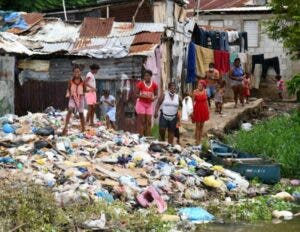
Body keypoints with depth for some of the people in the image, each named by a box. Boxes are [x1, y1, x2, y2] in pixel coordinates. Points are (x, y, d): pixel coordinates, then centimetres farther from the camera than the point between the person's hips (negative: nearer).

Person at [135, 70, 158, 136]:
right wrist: (142, 96, -21)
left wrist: (154, 98, -13)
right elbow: (136, 94, -4)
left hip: (149, 104, 3)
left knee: (149, 122, 0)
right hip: (141, 103, -3)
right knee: (141, 121, -6)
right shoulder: (140, 84, -7)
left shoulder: (154, 85, 0)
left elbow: (156, 95, 9)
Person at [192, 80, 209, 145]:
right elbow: (193, 101, -6)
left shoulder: (205, 92, 2)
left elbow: (206, 101, 10)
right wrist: (192, 111, -9)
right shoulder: (195, 92, -8)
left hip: (204, 109, 4)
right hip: (197, 109, -4)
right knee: (198, 125, -2)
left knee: (202, 125, 10)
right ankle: (197, 140, 2)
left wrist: (208, 110, 8)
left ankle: (200, 139, 21)